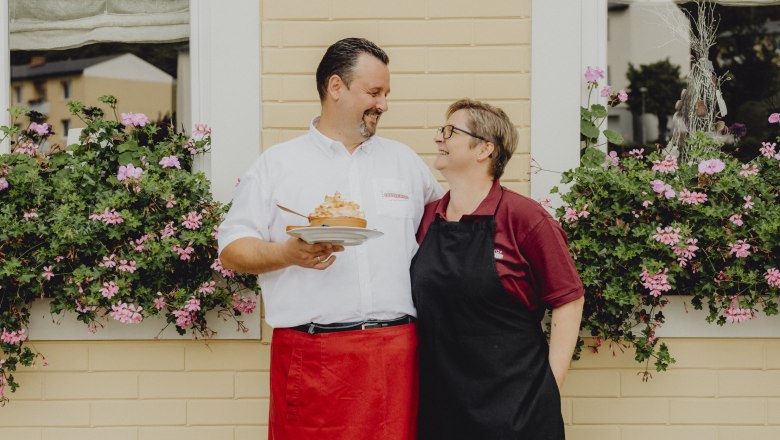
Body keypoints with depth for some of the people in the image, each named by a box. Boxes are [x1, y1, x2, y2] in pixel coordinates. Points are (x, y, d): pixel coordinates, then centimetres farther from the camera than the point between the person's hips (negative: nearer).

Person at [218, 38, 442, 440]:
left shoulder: (405, 161, 16)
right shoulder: (276, 164, 5)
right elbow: (232, 249, 2)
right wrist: (288, 253, -17)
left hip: (396, 348, 3)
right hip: (311, 353, -2)